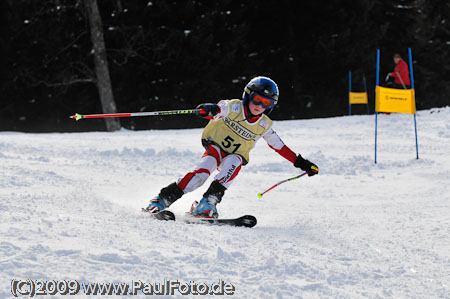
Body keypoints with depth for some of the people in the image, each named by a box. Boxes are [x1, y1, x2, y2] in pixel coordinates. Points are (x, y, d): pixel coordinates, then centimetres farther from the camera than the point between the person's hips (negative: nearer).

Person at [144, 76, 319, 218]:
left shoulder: (264, 125, 0)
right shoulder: (234, 107, -11)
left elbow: (279, 146, 10)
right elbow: (221, 109, -30)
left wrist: (300, 162, 7)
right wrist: (211, 110, -56)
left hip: (235, 156, 2)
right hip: (215, 146, -2)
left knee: (234, 162, -33)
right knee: (203, 171, -30)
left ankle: (207, 203, -39)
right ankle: (162, 200, -26)